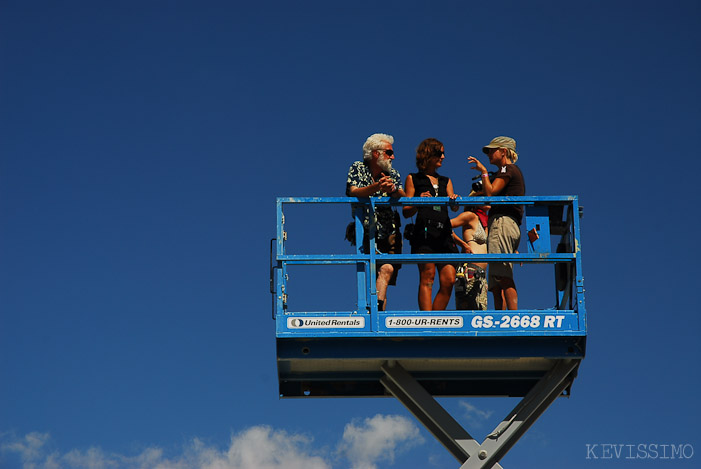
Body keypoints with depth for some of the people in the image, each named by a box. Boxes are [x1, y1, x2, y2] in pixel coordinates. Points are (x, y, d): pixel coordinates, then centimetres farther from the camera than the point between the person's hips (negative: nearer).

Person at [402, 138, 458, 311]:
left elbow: (454, 208, 11)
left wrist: (454, 201, -13)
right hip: (424, 233, -5)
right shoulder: (413, 179, 13)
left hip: (444, 234, 5)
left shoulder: (446, 181, 26)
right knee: (427, 277, -14)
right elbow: (406, 212, 7)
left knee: (448, 280, -5)